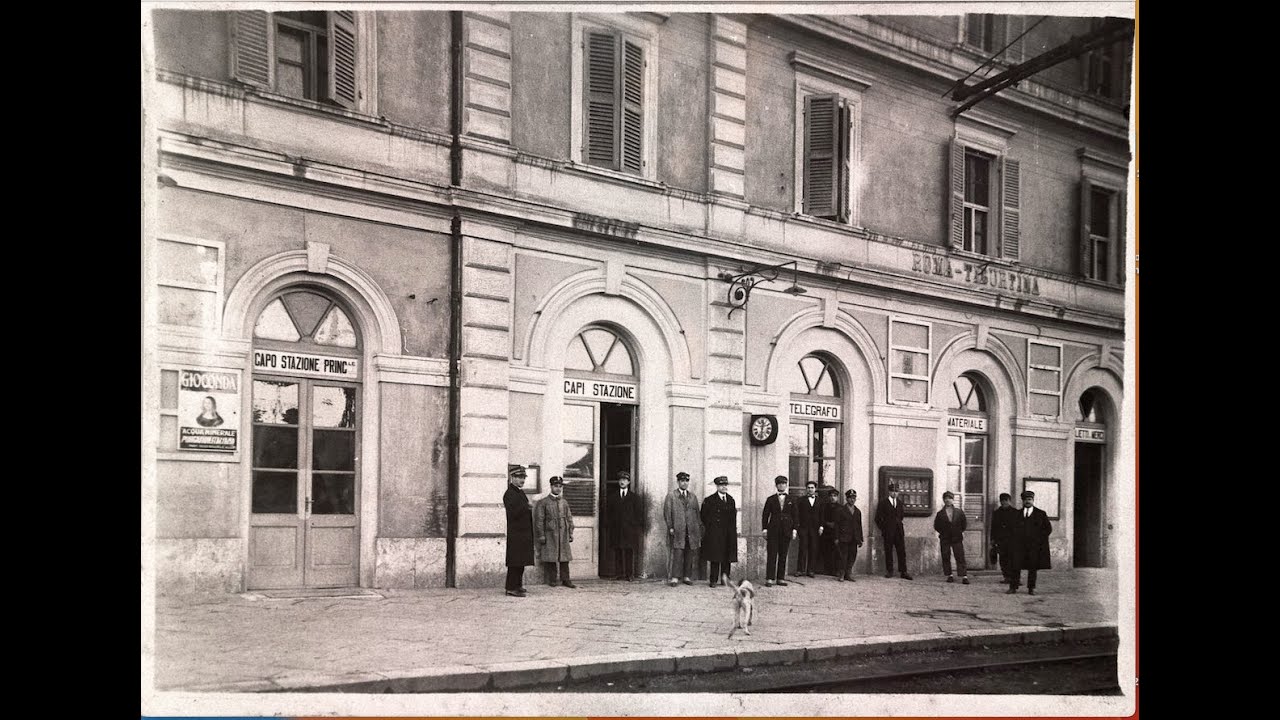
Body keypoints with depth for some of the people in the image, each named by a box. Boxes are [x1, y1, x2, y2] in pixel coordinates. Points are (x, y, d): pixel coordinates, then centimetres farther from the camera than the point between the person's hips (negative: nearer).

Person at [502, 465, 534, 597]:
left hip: (524, 534, 9)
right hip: (515, 535, -9)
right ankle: (511, 588, -3)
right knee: (515, 562, -6)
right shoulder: (509, 494, -10)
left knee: (521, 562, 11)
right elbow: (513, 514, -20)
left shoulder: (521, 493, 18)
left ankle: (518, 585, 19)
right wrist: (526, 507, -23)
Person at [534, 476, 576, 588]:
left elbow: (569, 518, 16)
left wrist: (570, 533, 10)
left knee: (565, 558, 3)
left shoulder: (564, 502, 13)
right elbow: (539, 520, -5)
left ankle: (565, 580, 8)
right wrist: (541, 535, -9)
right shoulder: (543, 502, -2)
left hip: (563, 535, 4)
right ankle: (551, 579, 8)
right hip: (549, 535, -4)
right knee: (550, 558, -1)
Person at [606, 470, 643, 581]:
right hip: (616, 529, 2)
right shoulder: (613, 497, 14)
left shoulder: (635, 497, 6)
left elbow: (640, 513, 3)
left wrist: (638, 528, -3)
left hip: (630, 529, -2)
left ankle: (630, 574, 2)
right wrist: (611, 523, 5)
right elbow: (608, 512, 16)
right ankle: (619, 573, 5)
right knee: (618, 552, 1)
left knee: (630, 552, -1)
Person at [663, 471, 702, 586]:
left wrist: (699, 529, 10)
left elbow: (698, 513, 16)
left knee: (689, 555, 3)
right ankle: (674, 578, -8)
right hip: (677, 530, -4)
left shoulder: (693, 497, 17)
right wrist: (670, 527, -8)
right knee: (677, 553, -12)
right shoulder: (671, 496, 5)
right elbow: (667, 512, 1)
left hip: (691, 531, 4)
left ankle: (686, 577, 12)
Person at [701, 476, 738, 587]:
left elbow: (733, 516, 18)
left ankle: (725, 579, 10)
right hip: (714, 533, -4)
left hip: (729, 534, 4)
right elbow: (704, 516, 4)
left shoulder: (731, 499, 14)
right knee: (715, 557, -5)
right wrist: (710, 527, 3)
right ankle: (713, 580, 0)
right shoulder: (710, 500, 0)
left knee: (727, 557, 3)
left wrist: (733, 529, 11)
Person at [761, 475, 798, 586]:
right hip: (773, 531, -2)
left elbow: (794, 516, 10)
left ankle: (780, 579, 9)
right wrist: (765, 529, -1)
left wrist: (794, 529, 2)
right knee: (771, 555, -5)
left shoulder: (791, 500, 10)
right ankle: (769, 579, -4)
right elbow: (765, 515, 6)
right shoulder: (771, 499, 6)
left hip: (786, 531, 2)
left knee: (783, 555, 4)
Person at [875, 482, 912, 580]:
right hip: (888, 531, -4)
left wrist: (899, 525, 15)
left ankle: (903, 572, 1)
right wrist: (882, 528, -2)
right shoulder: (883, 502, 0)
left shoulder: (899, 502, 15)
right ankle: (889, 571, 7)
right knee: (888, 551, 0)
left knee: (902, 551, -1)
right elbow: (878, 517, 1)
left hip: (899, 530, 4)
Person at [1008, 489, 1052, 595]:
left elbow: (1048, 528, 7)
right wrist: (1015, 541, 7)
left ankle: (1031, 588, 9)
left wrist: (1039, 539, -1)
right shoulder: (1017, 514, 13)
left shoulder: (1041, 514, 6)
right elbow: (1014, 529, 20)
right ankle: (1013, 587, -1)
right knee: (1016, 566, -5)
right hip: (1019, 546, 1)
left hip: (1034, 546, -1)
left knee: (1032, 568, 1)